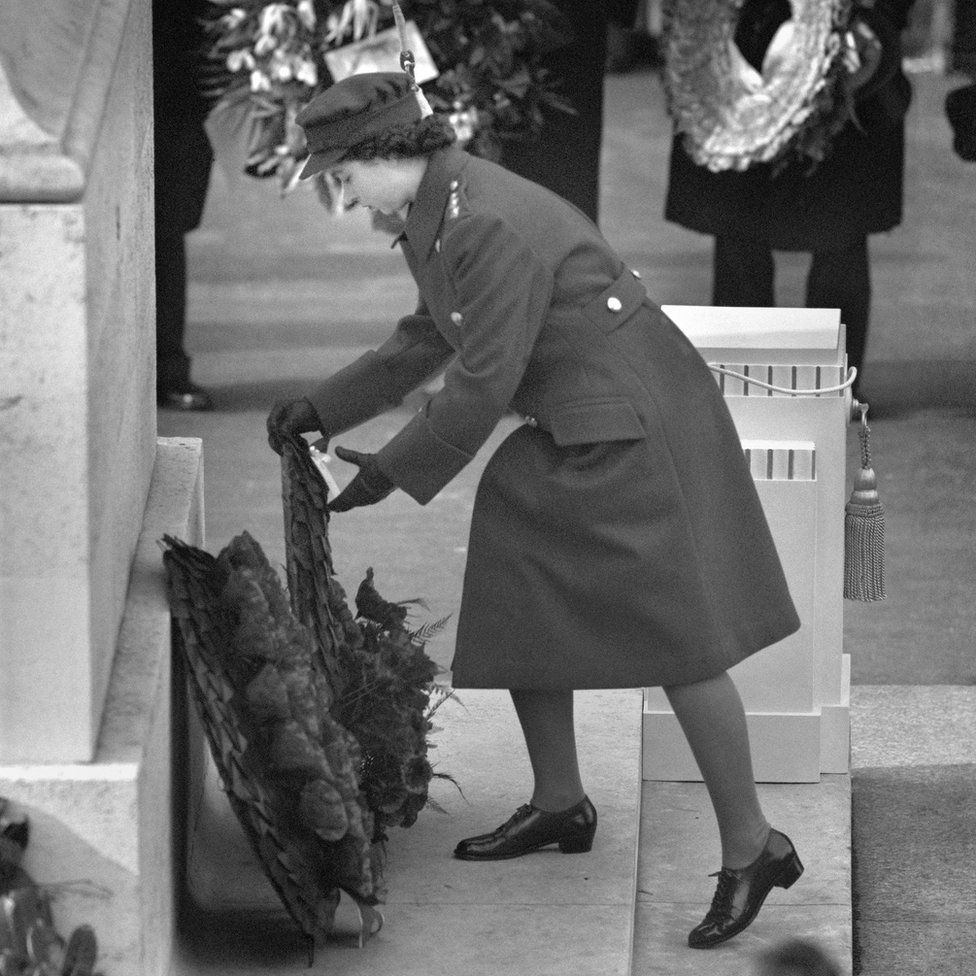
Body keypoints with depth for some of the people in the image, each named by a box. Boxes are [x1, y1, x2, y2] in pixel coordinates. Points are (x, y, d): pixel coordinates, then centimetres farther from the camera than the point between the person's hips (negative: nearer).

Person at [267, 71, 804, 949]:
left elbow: (482, 384, -22)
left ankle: (752, 847, -2)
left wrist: (390, 474, -12)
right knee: (517, 611, 15)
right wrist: (322, 409, 16)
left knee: (676, 637, -9)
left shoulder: (491, 227, -25)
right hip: (573, 431, 10)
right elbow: (430, 340, 20)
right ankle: (559, 806, 31)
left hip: (636, 427, -10)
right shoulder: (440, 206, 7)